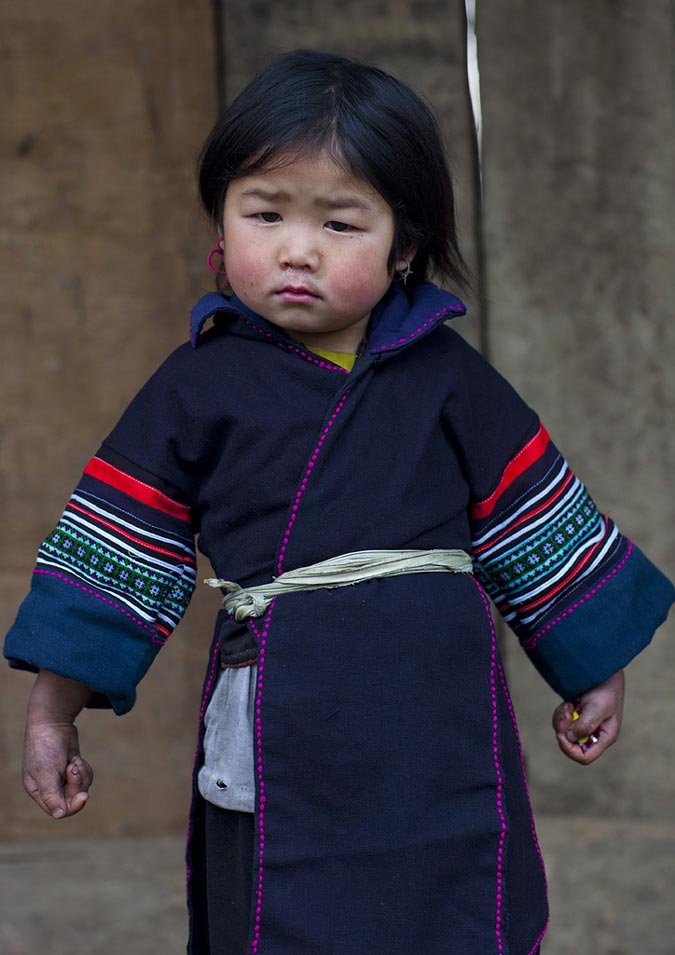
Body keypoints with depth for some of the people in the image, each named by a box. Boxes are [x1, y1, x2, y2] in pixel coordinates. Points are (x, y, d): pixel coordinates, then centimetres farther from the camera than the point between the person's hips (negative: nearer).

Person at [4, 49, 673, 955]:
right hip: (283, 736, -1)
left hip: (439, 721, 1)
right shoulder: (199, 387, 1)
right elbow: (119, 552, 4)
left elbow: (537, 522, 11)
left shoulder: (448, 378, 4)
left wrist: (595, 670, 15)